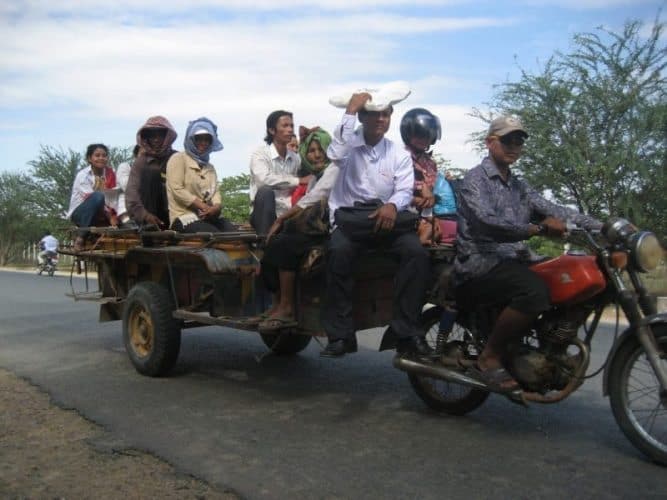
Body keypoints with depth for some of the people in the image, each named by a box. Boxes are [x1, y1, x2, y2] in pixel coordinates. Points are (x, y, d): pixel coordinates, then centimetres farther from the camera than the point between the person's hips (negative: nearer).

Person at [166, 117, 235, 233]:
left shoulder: (210, 167, 24)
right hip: (185, 216, -6)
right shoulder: (178, 159, 5)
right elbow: (177, 190, -8)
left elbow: (215, 192, 10)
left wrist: (216, 207, -14)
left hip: (209, 217, 6)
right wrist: (204, 207, -15)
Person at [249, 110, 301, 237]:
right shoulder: (260, 153, -7)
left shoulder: (295, 158, 7)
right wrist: (297, 181, -21)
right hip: (264, 216, -4)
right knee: (265, 191, -32)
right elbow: (264, 179, -26)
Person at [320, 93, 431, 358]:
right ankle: (341, 334, -25)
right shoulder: (348, 143, 5)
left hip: (385, 219, 2)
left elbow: (405, 190, -2)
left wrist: (392, 205, -26)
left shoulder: (400, 154, 11)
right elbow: (335, 156, -19)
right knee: (338, 251, -35)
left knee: (417, 252, -27)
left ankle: (407, 332, -21)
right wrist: (350, 111, -14)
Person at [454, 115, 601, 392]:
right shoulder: (475, 178, -1)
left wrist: (604, 227, -4)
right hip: (480, 265, -8)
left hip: (512, 263, 8)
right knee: (535, 290, -31)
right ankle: (489, 358, -15)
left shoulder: (519, 187, 23)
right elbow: (487, 222, -19)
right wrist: (538, 228, -25)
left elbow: (555, 211, 9)